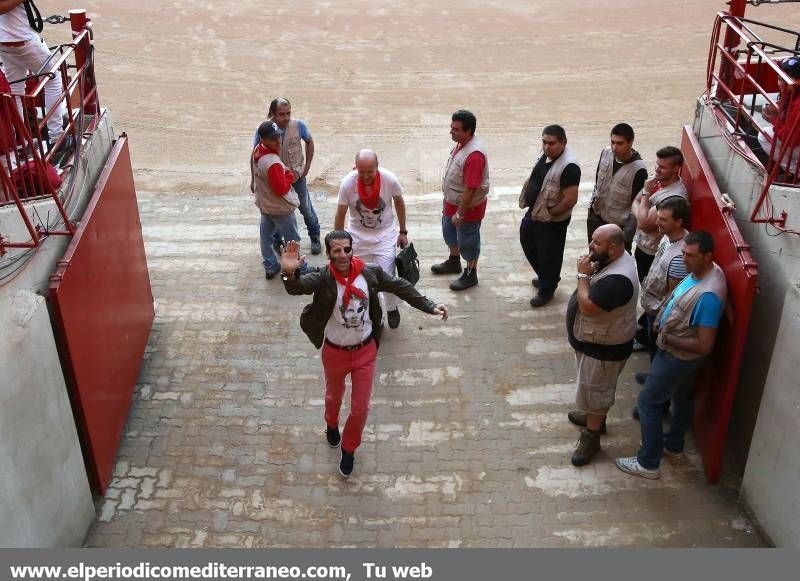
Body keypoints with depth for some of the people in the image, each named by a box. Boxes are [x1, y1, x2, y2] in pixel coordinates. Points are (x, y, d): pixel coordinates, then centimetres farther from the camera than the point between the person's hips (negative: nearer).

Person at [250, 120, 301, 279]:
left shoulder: (256, 151, -7)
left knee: (266, 237, 22)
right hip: (281, 208, -8)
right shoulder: (273, 163, -36)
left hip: (264, 204, 8)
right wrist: (289, 175, -14)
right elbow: (282, 189, -28)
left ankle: (270, 267, 37)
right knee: (293, 241, 12)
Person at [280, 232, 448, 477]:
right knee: (334, 396, 28)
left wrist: (429, 306, -6)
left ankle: (349, 448, 37)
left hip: (365, 351, 1)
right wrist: (290, 274, -67)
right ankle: (332, 425, 62)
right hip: (335, 353, -1)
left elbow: (400, 287, -3)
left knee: (361, 407, 9)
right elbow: (298, 287, -44)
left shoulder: (370, 273, -16)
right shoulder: (322, 278, -24)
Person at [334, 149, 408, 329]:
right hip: (357, 234, 1)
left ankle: (392, 309, 27)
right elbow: (340, 215, -8)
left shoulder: (390, 179, -22)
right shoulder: (347, 183, -21)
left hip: (385, 234, -1)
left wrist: (403, 232, 5)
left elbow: (399, 203, -1)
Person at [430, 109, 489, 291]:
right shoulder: (462, 143, -4)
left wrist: (460, 213, -24)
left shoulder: (474, 154, -34)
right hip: (452, 202, 9)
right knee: (449, 232, 27)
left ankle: (471, 274, 31)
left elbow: (471, 189, -31)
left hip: (468, 207, -9)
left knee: (467, 242, 10)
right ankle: (454, 262, 51)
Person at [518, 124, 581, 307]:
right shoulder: (547, 155, -1)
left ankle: (547, 289, 33)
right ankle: (545, 277, 47)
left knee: (548, 255, 9)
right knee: (528, 243, 26)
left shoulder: (569, 167, -29)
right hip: (533, 212, 10)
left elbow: (571, 199, -30)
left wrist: (549, 214, -19)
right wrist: (526, 199, 8)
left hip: (552, 221, -9)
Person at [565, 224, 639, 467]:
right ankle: (594, 417, 49)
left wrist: (583, 275, -27)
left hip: (604, 347, -10)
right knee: (595, 387, 28)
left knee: (594, 390, 8)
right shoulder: (612, 259, -4)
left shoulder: (617, 279, -36)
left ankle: (591, 436, 26)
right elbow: (590, 296, 12)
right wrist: (588, 273, -5)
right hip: (593, 339, 10)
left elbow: (587, 307, -34)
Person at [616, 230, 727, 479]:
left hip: (679, 356, -10)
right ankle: (673, 445, 47)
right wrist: (662, 321, 1)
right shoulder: (701, 271, -7)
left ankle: (648, 463, 17)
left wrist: (667, 339, -22)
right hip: (680, 354, 10)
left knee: (649, 402, 3)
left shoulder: (708, 295, -36)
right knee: (682, 396, 26)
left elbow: (704, 346, -32)